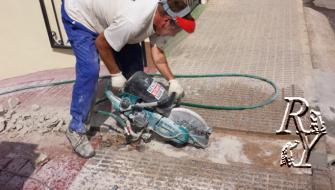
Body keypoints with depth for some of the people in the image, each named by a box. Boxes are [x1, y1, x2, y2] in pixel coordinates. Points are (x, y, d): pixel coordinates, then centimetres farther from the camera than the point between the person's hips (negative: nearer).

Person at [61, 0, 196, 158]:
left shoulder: (160, 15, -15)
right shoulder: (133, 22, -41)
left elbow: (157, 54, -6)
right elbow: (101, 44, -25)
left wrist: (172, 80, -14)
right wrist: (115, 74, -16)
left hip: (105, 14, 8)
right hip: (78, 14, -8)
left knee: (133, 60, 2)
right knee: (89, 71, -22)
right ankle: (76, 129, -8)